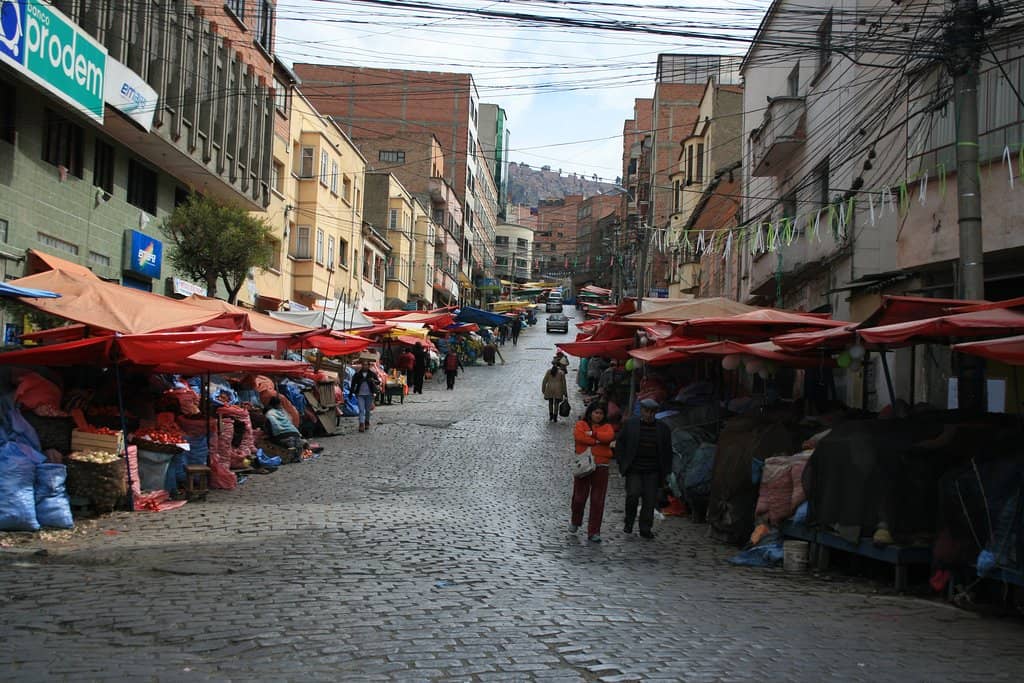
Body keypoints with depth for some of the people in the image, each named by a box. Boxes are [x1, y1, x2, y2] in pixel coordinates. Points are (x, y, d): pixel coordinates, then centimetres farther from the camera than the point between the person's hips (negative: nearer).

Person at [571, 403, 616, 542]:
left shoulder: (606, 427, 11)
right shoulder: (581, 425, 5)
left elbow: (609, 436, -11)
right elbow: (579, 436, -16)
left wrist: (592, 433, -12)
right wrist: (598, 441, -13)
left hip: (601, 467, 1)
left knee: (597, 501, -1)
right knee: (579, 497, 4)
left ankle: (593, 532, 5)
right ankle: (575, 522, 32)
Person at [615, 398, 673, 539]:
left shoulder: (663, 429, 7)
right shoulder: (629, 425, 4)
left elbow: (667, 452, 12)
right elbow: (619, 445, 8)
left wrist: (665, 471, 6)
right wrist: (623, 464, 1)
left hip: (653, 472, 2)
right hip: (634, 470, -1)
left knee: (650, 501, 0)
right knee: (633, 494, -15)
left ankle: (645, 529, 11)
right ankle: (629, 522, 7)